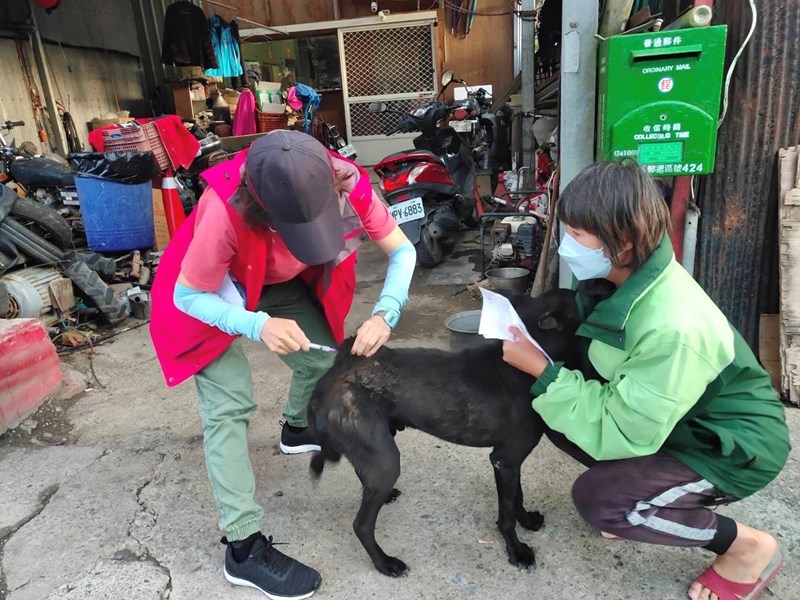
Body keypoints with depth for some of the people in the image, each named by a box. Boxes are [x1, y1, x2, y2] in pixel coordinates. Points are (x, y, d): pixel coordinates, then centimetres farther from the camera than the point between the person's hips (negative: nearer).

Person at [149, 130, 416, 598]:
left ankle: (297, 429, 39)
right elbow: (188, 296, -28)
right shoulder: (226, 210, -42)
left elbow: (403, 251, -18)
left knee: (324, 357, 5)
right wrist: (258, 326, -44)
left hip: (281, 283, 5)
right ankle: (244, 548, -1)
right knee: (230, 406, -13)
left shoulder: (348, 184, -30)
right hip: (210, 292, -4)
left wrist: (385, 313, -36)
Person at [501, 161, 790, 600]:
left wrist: (541, 370, -28)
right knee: (556, 413, -5)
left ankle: (747, 547, 3)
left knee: (596, 498, -21)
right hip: (672, 419, 8)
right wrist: (535, 339, -16)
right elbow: (601, 357, 1)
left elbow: (623, 432, -31)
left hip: (735, 448, -7)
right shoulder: (628, 278, -12)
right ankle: (645, 505, 16)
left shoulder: (671, 327, -37)